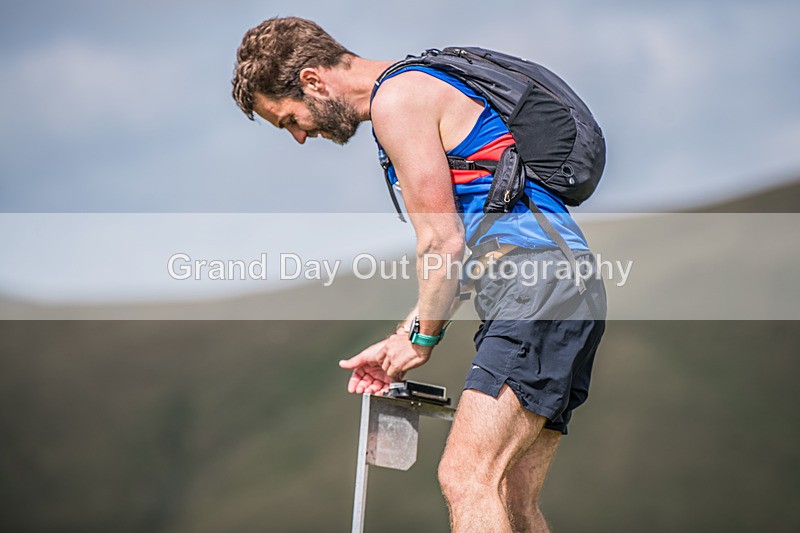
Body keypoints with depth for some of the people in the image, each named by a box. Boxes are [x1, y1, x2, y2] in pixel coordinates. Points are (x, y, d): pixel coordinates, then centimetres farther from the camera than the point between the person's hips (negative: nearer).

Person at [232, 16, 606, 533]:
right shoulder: (424, 88, 26)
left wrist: (421, 339, 3)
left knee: (467, 477, -20)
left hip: (538, 284, -10)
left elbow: (443, 244, -10)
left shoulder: (396, 98, -6)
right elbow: (460, 248, 26)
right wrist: (400, 342, 23)